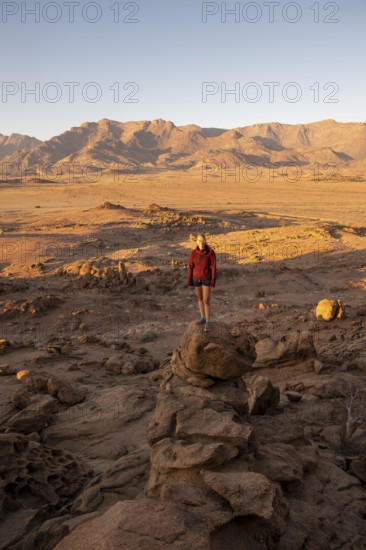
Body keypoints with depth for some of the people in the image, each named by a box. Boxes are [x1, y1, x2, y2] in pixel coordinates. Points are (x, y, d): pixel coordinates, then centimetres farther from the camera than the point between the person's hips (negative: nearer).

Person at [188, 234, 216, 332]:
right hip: (197, 278, 4)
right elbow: (190, 267, -1)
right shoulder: (193, 253, -8)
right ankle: (203, 318, 35)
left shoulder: (211, 252, -17)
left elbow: (213, 268, -13)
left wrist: (213, 283, -12)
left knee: (206, 301, -4)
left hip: (207, 279, -3)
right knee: (200, 298, 17)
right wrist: (190, 282, 2)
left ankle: (207, 322, 9)